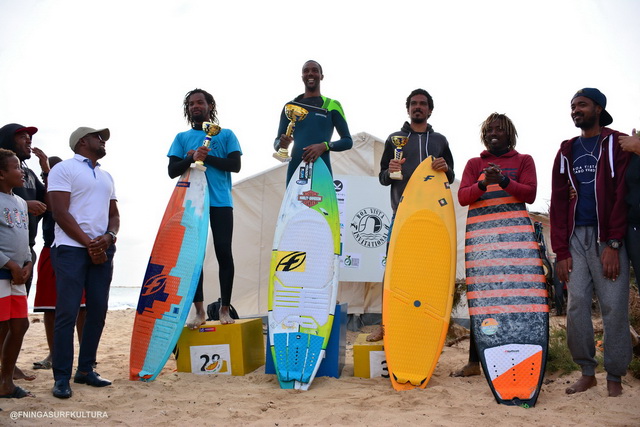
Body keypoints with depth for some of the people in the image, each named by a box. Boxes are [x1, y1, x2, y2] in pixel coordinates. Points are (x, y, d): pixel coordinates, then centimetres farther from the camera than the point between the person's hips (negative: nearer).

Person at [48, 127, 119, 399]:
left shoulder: (106, 176, 20)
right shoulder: (64, 169, 0)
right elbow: (60, 213, -9)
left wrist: (109, 237, -4)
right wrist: (89, 243, -11)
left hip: (102, 250, 7)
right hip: (72, 249, -6)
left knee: (98, 311, 6)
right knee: (67, 313, -7)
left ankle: (86, 370, 16)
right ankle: (62, 378, -1)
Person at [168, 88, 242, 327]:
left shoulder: (226, 135, 11)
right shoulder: (182, 137, 15)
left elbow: (235, 165, -2)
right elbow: (172, 171, 5)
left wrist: (206, 157, -10)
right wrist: (192, 158, -14)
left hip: (220, 202, -2)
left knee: (224, 253, -4)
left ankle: (225, 308, 3)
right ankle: (199, 310, 6)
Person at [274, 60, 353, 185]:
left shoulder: (332, 105, 11)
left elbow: (348, 141, 8)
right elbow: (277, 142, 19)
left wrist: (325, 146, -12)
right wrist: (281, 144, -7)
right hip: (295, 169, 2)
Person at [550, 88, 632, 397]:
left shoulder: (617, 144, 5)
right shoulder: (566, 151, 16)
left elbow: (621, 195, -5)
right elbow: (558, 202, 11)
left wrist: (613, 244, -14)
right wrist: (561, 251, 2)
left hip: (607, 237, -3)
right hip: (576, 236, 4)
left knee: (614, 307, -4)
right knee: (576, 304, -2)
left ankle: (614, 376, 8)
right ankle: (587, 372, 11)